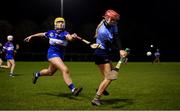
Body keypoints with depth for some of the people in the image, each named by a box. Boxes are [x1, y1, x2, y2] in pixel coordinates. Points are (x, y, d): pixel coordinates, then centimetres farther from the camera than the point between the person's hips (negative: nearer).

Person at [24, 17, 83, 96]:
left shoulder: (65, 33, -8)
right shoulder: (51, 33, -3)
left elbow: (69, 37, -31)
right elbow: (42, 34, 16)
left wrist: (72, 37, -54)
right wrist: (31, 36, 26)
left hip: (60, 55, 3)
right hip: (52, 53, -3)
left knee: (50, 72, 24)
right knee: (65, 70, -23)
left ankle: (37, 74, 56)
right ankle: (73, 89, -24)